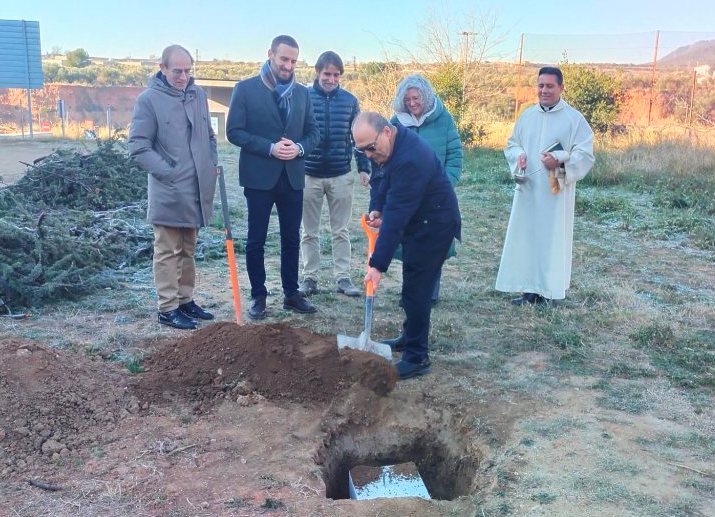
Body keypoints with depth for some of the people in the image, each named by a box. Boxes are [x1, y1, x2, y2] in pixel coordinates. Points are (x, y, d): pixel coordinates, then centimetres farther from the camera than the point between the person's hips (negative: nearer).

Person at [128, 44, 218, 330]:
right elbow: (138, 146, -11)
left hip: (197, 189, 6)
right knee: (168, 252, 1)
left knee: (187, 250, 16)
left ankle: (185, 300, 27)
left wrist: (212, 163, 6)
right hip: (168, 191, -6)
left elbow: (208, 134, 20)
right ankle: (168, 308, 9)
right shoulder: (149, 99, -9)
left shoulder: (198, 94, 9)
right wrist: (169, 172, -14)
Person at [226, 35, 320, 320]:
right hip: (259, 176, -3)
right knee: (256, 240, 4)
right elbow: (234, 131, -8)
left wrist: (299, 148, -11)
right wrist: (270, 147, -18)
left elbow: (313, 131, 10)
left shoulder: (302, 92, 9)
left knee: (291, 238, 10)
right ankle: (258, 296, 16)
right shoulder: (246, 89, -3)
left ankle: (291, 293, 22)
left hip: (293, 176, 4)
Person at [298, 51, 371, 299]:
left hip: (341, 175, 1)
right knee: (309, 232, 7)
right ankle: (310, 277, 16)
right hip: (309, 174, -1)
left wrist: (364, 167, 2)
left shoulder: (349, 100, 2)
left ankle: (343, 277, 14)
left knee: (341, 231, 7)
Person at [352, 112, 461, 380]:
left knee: (416, 288, -7)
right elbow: (387, 180, 16)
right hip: (418, 220, 10)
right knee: (413, 284, 19)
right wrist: (376, 208, -3)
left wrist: (378, 264, -33)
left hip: (434, 225, -10)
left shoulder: (410, 159, -33)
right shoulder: (393, 144, -2)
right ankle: (411, 337, 35)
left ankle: (417, 357, 2)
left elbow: (396, 216, -34)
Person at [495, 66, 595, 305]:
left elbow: (585, 154, -8)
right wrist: (518, 156, -4)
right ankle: (529, 288, 15)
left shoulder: (574, 118, -4)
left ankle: (548, 290, 9)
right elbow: (512, 144, 18)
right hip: (527, 189, 5)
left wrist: (560, 161, -25)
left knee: (552, 238, 0)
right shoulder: (527, 115, 10)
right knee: (524, 236, 5)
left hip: (555, 192, -4)